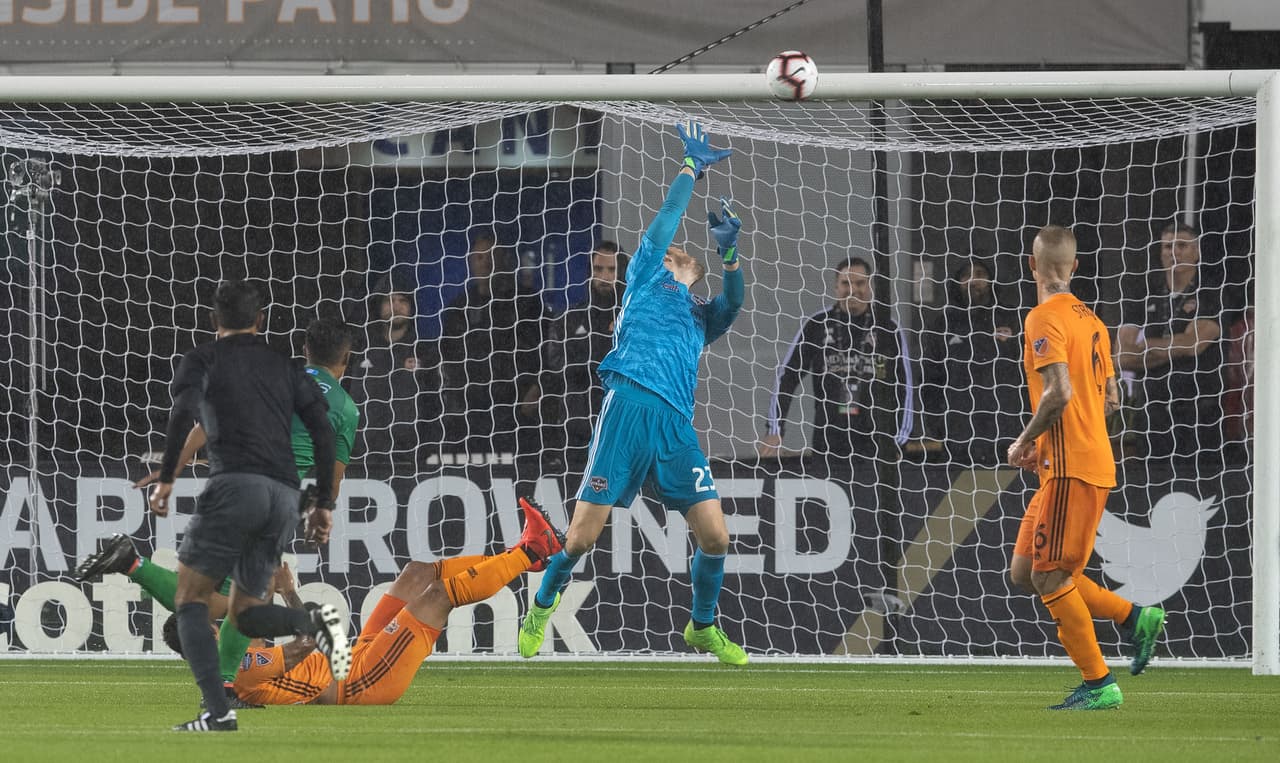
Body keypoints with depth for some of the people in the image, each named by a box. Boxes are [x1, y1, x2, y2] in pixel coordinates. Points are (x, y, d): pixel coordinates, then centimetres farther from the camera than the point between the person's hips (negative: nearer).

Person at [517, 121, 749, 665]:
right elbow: (667, 220, 12)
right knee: (583, 534, -8)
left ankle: (702, 626, 17)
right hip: (630, 406, -4)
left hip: (676, 425, 4)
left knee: (714, 536, -6)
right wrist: (691, 168, 20)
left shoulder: (701, 319, 28)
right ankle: (543, 605, 18)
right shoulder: (648, 277, 19)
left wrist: (729, 251, -2)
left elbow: (733, 303, 9)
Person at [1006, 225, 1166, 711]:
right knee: (1024, 572, 12)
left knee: (1050, 578, -5)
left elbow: (1059, 394, -25)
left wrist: (1025, 442, -10)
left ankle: (1100, 685, -4)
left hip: (1070, 470, -9)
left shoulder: (1044, 319, -13)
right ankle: (1135, 617, 10)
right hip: (1094, 462, 9)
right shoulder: (1089, 320, 15)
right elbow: (1111, 399, 20)